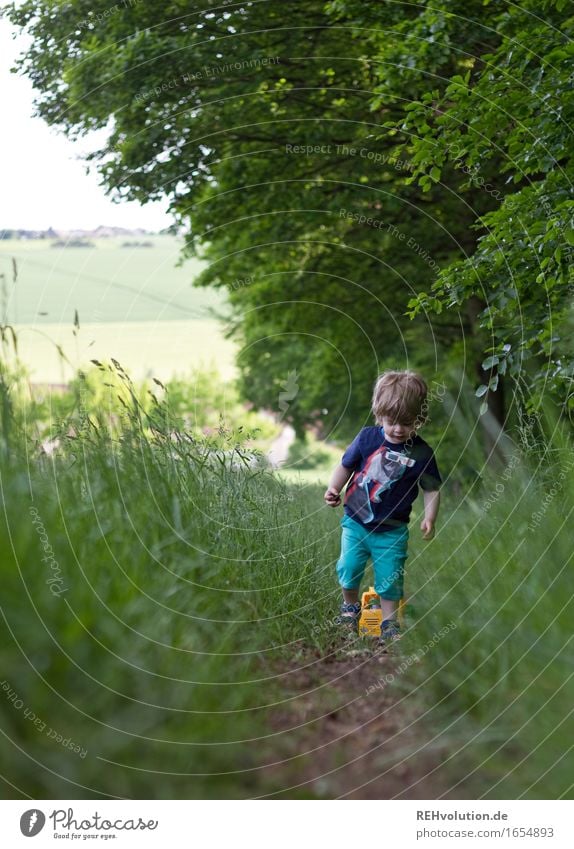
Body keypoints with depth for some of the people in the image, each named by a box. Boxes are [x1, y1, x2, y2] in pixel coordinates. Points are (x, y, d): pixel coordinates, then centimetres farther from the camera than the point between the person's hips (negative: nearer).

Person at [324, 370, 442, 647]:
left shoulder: (421, 453, -10)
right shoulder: (367, 438, -8)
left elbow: (432, 489, -2)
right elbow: (345, 466, 3)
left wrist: (429, 518, -15)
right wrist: (333, 489, -13)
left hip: (392, 530, -1)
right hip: (356, 521, 1)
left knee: (389, 577, 3)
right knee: (348, 567, 3)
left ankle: (389, 621, 22)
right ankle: (350, 606, 30)